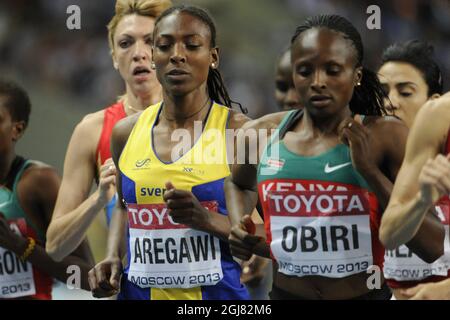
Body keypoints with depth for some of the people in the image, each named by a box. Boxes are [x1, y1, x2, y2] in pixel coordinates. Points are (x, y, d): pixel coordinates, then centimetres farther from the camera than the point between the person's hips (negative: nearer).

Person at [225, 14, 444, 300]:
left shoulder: (386, 137, -12)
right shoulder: (261, 135, -3)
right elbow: (238, 183, 20)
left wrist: (371, 171, -21)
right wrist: (239, 231, 1)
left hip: (366, 295, -3)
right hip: (285, 294, 3)